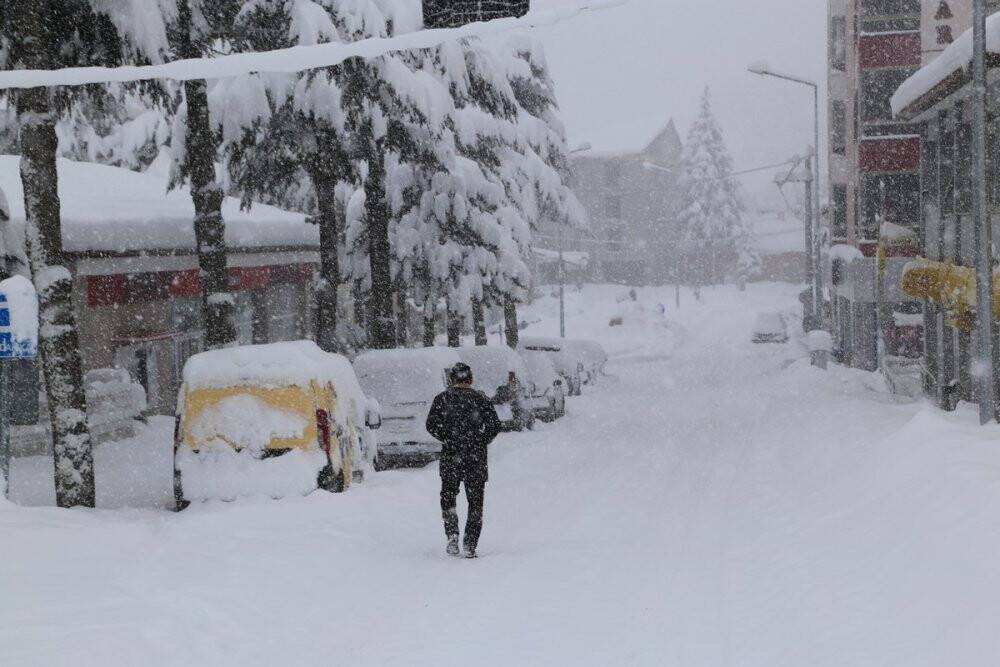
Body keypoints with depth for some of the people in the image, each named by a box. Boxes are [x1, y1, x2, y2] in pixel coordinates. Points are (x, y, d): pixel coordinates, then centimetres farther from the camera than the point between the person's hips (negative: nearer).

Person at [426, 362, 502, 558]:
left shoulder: (443, 398, 2)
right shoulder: (481, 399, 3)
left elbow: (431, 425, -4)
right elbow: (495, 426, -3)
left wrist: (448, 439, 8)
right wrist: (481, 443, 9)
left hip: (451, 455, 0)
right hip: (477, 458, 0)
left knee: (448, 497, 15)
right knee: (476, 501, 8)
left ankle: (452, 534, -6)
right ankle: (470, 545, 2)